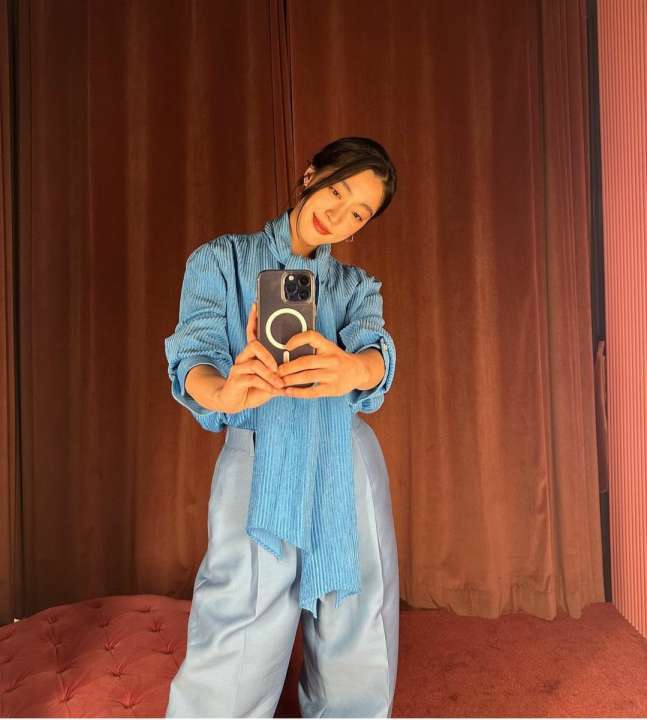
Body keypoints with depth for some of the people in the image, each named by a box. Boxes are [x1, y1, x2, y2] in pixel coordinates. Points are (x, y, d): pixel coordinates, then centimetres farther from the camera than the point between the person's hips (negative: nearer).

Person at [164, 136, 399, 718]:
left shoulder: (357, 285, 15)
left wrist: (352, 369, -32)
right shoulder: (221, 260, 7)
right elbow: (194, 354, -9)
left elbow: (377, 350, -7)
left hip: (349, 469, 3)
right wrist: (224, 392, -33)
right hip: (259, 467, -2)